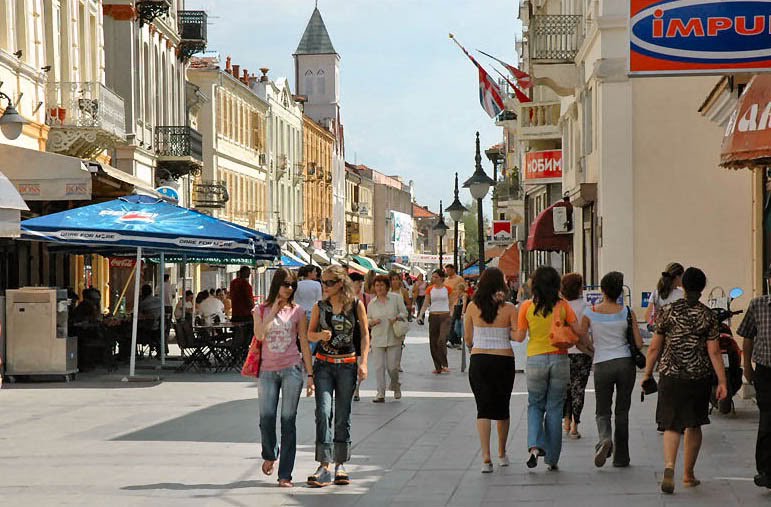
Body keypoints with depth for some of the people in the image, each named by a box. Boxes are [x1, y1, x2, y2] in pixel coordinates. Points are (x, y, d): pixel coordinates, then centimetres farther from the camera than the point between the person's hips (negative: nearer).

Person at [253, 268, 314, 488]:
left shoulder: (297, 311, 5)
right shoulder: (261, 310, 6)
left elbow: (304, 344, 5)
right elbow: (259, 335, -11)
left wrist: (309, 374, 1)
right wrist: (273, 311, -8)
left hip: (292, 369, -1)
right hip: (268, 370, 1)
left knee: (288, 421, -2)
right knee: (266, 418, -2)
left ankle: (285, 474, 1)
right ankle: (270, 455, 30)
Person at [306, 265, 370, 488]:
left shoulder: (356, 305, -1)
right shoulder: (320, 307, 3)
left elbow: (365, 334, 3)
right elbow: (310, 334, 11)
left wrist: (363, 362, -6)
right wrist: (320, 335, -12)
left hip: (347, 365, 0)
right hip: (324, 364, 1)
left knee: (343, 416, 6)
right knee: (323, 412, -12)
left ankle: (341, 465, 16)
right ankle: (324, 466, -14)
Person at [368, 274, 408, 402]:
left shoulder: (396, 298, 1)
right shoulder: (371, 303, 9)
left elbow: (404, 313, 4)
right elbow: (368, 320, 15)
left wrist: (397, 318, -16)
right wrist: (372, 322, -8)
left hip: (393, 338, -2)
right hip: (377, 339, 2)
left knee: (392, 366, -2)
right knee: (378, 366, -3)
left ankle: (396, 387, 26)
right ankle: (381, 393, 2)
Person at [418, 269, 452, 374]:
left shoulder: (447, 289, 0)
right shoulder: (430, 289, 6)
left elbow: (451, 303, 7)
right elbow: (426, 303, 3)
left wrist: (452, 316, 4)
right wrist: (421, 315, -10)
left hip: (445, 316, -3)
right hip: (433, 317, 3)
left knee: (442, 341, -18)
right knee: (433, 342, 3)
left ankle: (444, 365, -11)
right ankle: (437, 367, 11)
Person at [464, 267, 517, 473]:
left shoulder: (473, 307, -3)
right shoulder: (509, 308, -7)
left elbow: (468, 339, 4)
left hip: (478, 360, 0)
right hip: (504, 361, 0)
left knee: (483, 408, 1)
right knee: (502, 408, 16)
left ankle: (486, 457, -13)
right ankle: (502, 454, 31)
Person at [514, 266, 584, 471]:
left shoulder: (527, 306, -5)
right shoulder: (562, 305, -4)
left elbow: (519, 337, -2)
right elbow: (578, 331, -4)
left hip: (535, 360, 0)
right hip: (559, 359, 0)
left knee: (535, 405, 16)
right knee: (555, 408, 9)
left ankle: (535, 445, -8)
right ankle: (552, 459, 11)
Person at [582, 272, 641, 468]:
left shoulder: (590, 314, -4)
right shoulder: (627, 313, -3)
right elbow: (639, 344, -4)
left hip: (602, 365, -1)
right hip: (625, 363, 1)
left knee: (602, 411, 11)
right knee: (622, 411, 12)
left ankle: (604, 439, -20)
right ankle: (621, 457, 15)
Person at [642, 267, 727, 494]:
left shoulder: (668, 311, -2)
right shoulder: (708, 316, -3)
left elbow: (654, 348, 1)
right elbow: (714, 352, -6)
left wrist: (647, 374, 11)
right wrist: (722, 382, -2)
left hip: (671, 375, 0)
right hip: (699, 376, 0)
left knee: (672, 425, 0)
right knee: (694, 425, 14)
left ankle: (669, 466, -24)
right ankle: (688, 475, 22)